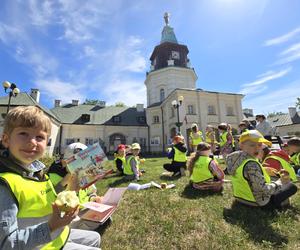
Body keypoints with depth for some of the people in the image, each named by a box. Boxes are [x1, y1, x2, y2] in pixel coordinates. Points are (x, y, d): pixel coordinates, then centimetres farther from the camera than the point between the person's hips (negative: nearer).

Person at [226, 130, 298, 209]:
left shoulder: (236, 158, -8)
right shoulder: (251, 164, -33)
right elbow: (265, 190, -27)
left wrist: (264, 170, 10)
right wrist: (280, 182, -11)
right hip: (259, 202, -8)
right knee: (292, 187, 9)